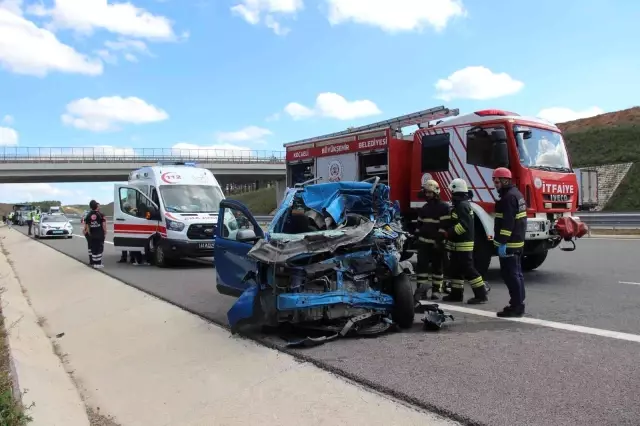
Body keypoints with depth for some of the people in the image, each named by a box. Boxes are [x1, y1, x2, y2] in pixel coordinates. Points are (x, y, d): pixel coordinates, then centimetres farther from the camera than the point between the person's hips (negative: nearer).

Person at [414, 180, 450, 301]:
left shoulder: (443, 207, -8)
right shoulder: (424, 208, 14)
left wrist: (440, 240, -20)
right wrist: (417, 238, 18)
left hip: (437, 243, -5)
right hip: (424, 242, 5)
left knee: (437, 267, 4)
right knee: (422, 264, -4)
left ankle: (436, 291, 11)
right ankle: (421, 289, -2)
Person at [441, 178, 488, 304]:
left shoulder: (462, 205, -18)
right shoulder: (461, 204, 16)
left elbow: (463, 225, -27)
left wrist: (448, 233, -22)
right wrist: (448, 232, 16)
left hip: (463, 245, -11)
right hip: (459, 244, 11)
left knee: (468, 270, -7)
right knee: (456, 269, 14)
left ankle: (481, 295, -3)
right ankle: (456, 294, 21)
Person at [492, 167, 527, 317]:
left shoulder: (509, 197, -16)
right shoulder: (516, 194, 17)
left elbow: (507, 222, -23)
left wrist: (502, 242, -23)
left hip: (509, 243, -11)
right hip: (517, 241, 11)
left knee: (510, 274, -7)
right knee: (516, 274, 14)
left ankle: (516, 306, -3)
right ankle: (518, 305, 22)